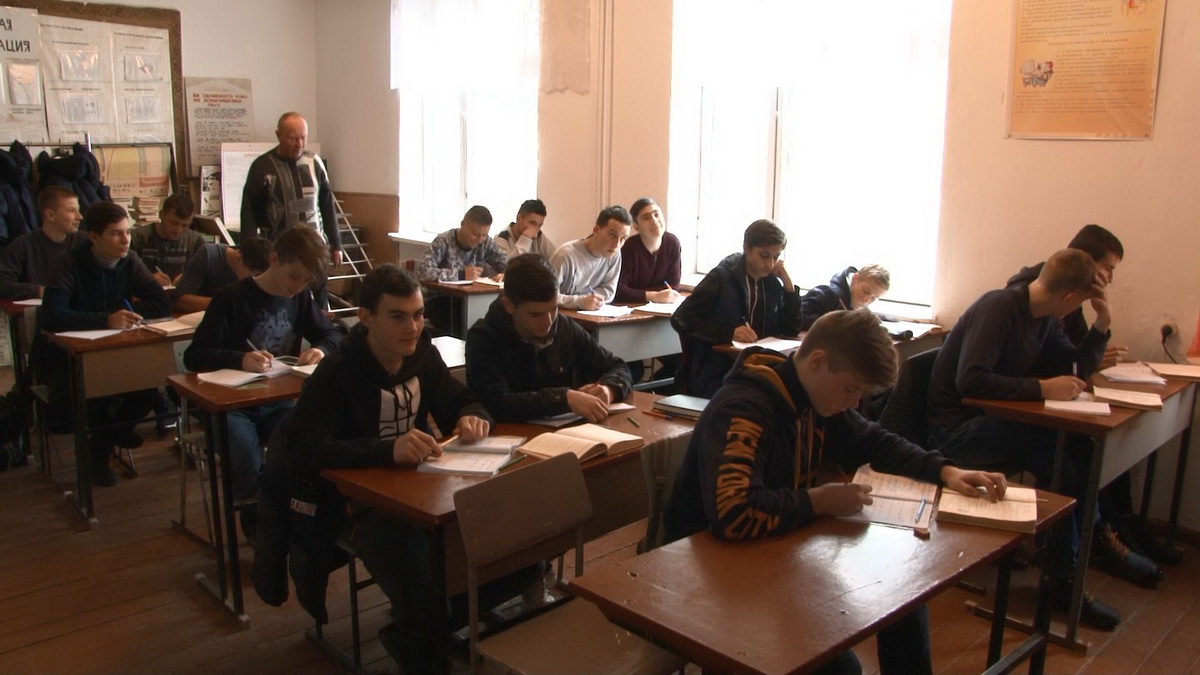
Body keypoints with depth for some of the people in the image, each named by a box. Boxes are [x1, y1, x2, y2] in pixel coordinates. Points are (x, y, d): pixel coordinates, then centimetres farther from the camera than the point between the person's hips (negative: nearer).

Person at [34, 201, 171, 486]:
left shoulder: (129, 262, -2)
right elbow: (51, 316, -31)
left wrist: (122, 312, -22)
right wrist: (107, 319, -42)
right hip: (64, 355, -4)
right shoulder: (69, 263, -17)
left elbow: (162, 304, -9)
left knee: (149, 388, -21)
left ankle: (101, 447, 11)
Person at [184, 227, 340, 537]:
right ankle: (256, 523, 1)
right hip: (232, 404, -4)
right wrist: (240, 360, -31)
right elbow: (194, 357, -12)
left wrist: (321, 350, -10)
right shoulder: (232, 298, -9)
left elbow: (330, 334, 15)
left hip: (278, 402, 4)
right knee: (249, 468, -31)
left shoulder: (300, 297, 7)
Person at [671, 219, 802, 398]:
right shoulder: (722, 277, -6)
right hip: (714, 378, -5)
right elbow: (680, 319, -10)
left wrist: (788, 286, -1)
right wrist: (729, 332, -21)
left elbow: (791, 330, 9)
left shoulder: (772, 283, 8)